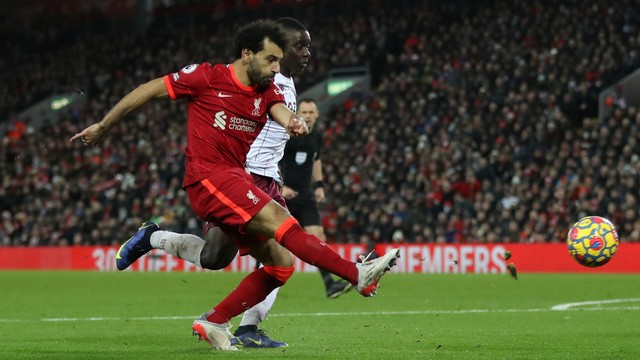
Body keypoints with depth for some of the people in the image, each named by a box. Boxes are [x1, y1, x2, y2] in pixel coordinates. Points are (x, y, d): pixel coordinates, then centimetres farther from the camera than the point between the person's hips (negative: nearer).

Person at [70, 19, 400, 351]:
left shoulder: (268, 90, 11)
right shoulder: (206, 77, -5)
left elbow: (281, 111, -12)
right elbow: (148, 91, 3)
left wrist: (294, 122, -37)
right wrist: (103, 127, 7)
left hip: (238, 181, 8)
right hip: (208, 178, -8)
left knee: (280, 264, 0)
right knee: (279, 220, -24)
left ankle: (213, 323, 6)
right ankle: (357, 274, -32)